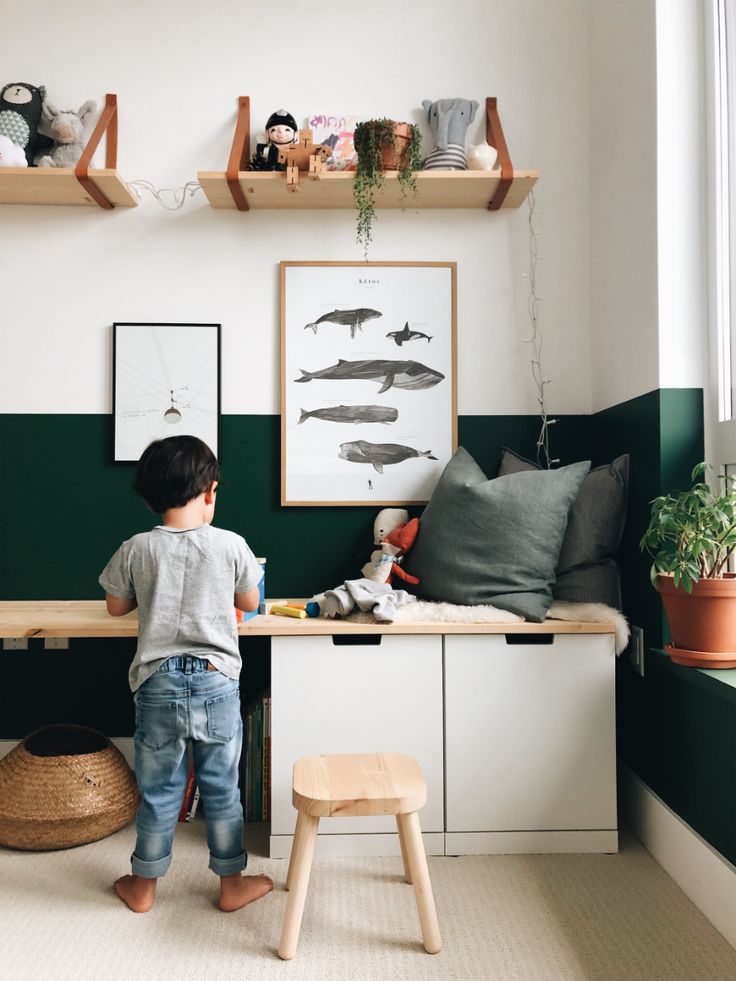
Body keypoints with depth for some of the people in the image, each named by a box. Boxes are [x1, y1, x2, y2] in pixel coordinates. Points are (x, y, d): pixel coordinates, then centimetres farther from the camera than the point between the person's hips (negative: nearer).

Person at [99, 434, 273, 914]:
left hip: (158, 684, 1)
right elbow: (250, 602, 7)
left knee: (158, 791, 16)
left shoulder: (136, 549, -5)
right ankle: (233, 883, 28)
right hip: (216, 681, -1)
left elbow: (117, 606, 10)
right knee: (222, 788, 14)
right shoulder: (230, 545, -8)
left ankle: (144, 887, 32)